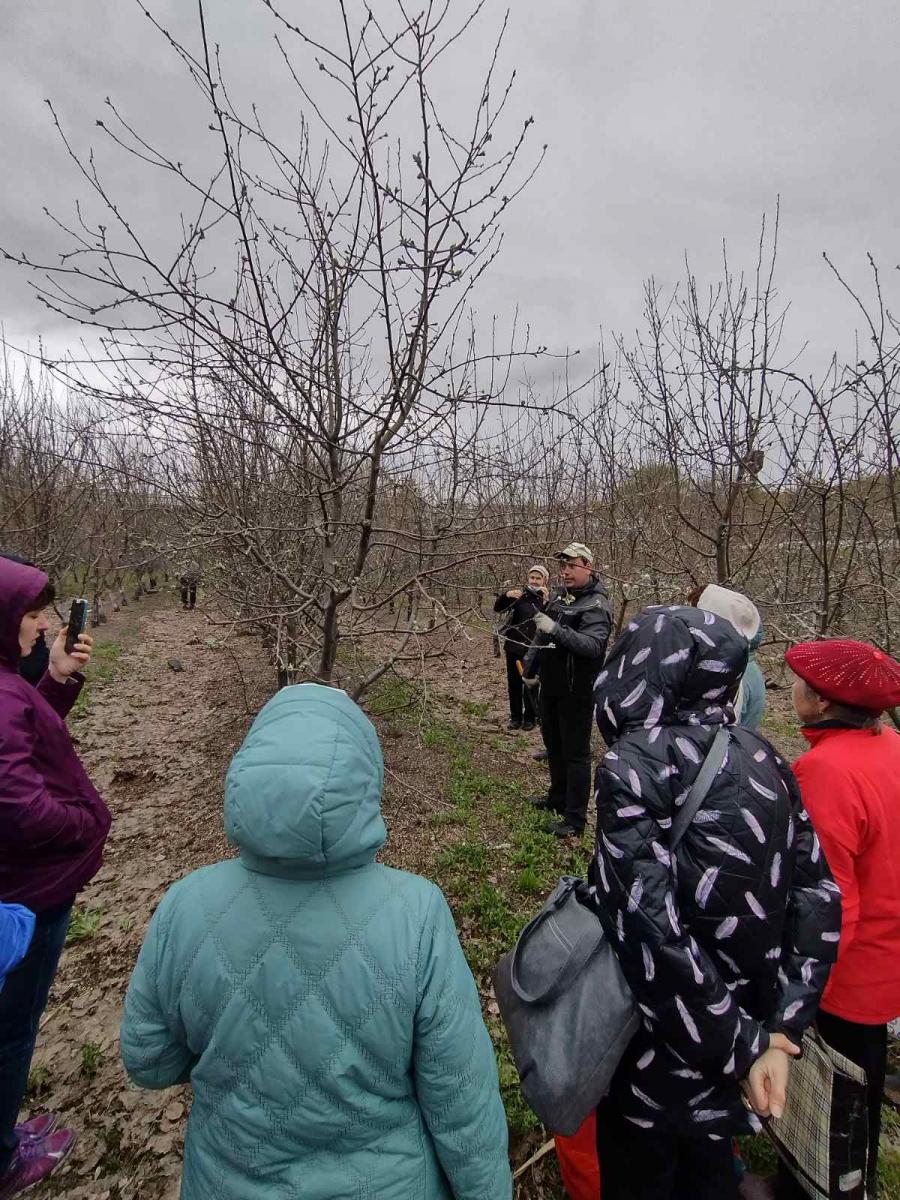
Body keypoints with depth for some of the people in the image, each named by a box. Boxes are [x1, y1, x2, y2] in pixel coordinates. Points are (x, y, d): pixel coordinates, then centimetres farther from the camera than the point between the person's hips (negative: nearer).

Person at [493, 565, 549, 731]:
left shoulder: (548, 599, 0)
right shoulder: (519, 594, 3)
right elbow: (497, 608, -5)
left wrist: (546, 601, -29)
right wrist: (506, 594, -24)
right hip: (513, 647, 2)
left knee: (530, 685, -2)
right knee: (513, 683, 9)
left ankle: (530, 718, 15)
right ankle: (515, 717, 22)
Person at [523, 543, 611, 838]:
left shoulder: (596, 605, -16)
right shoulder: (559, 594, 9)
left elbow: (592, 646, -31)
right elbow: (542, 636, 20)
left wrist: (556, 629, -40)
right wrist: (531, 667, 19)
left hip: (577, 692, -8)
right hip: (551, 686, 8)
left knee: (575, 753, 0)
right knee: (553, 745, 21)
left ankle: (575, 819, 12)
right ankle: (558, 797, 40)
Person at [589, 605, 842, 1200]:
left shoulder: (631, 766, -24)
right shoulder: (762, 759, -6)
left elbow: (650, 923, -28)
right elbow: (819, 895, -5)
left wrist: (740, 1046, -16)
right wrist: (780, 1030, -4)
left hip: (665, 1048, -5)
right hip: (753, 1022, 5)